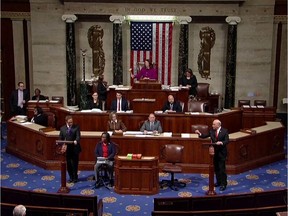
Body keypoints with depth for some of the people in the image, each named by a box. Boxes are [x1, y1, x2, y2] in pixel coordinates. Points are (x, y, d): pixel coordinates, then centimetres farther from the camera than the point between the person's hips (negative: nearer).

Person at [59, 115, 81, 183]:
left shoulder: (76, 127, -3)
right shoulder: (62, 128, 7)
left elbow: (78, 136, -13)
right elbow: (60, 138, 8)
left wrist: (76, 141, -35)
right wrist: (62, 145, -11)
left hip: (75, 149, -3)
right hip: (66, 149, 3)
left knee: (74, 164, 4)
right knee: (68, 164, 8)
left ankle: (75, 178, 18)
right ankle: (71, 177, 23)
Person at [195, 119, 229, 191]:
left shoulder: (224, 131, -9)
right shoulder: (212, 131, 3)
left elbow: (227, 141, -13)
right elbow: (205, 136, 2)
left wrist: (221, 143, -31)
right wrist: (199, 133, -15)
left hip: (222, 152, -5)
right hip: (214, 152, 5)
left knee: (222, 168, -3)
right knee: (216, 168, 14)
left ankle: (223, 184, 5)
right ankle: (218, 182, 27)